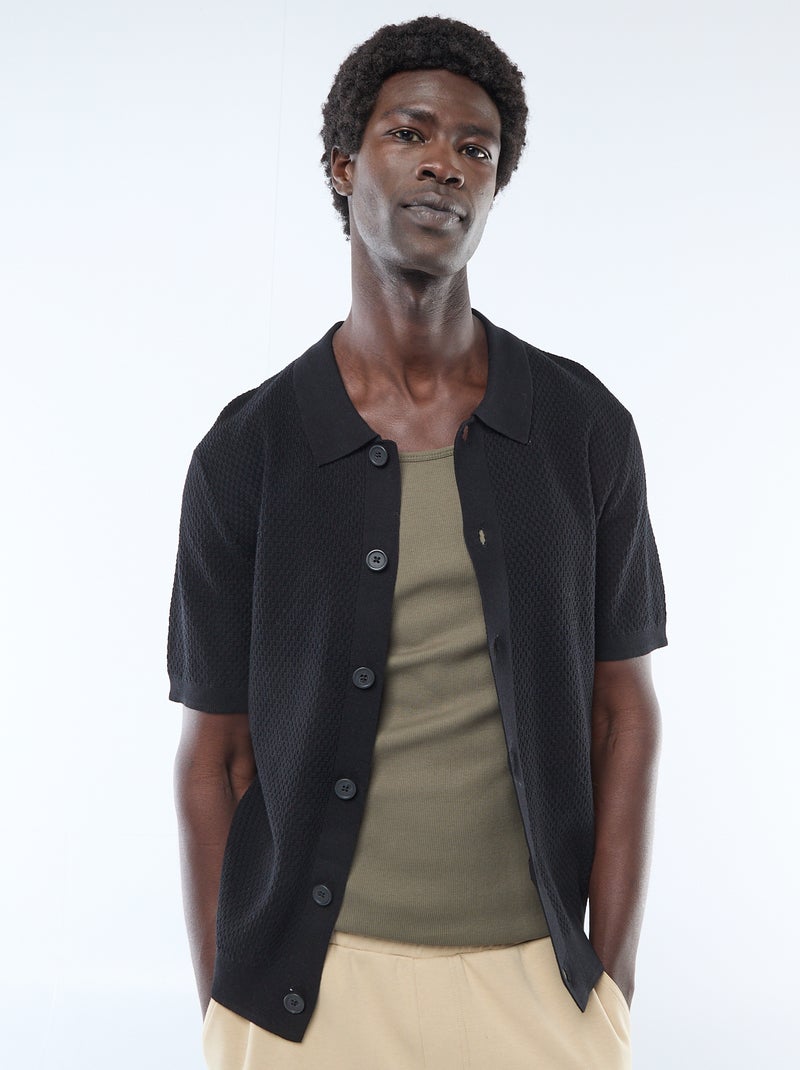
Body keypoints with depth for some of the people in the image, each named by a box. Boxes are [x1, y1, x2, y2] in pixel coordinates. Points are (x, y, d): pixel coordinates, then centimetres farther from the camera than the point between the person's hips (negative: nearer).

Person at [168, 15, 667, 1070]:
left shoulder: (585, 426, -1)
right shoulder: (246, 453, -5)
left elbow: (623, 709, 1)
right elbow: (217, 754, -1)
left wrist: (613, 977, -2)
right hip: (312, 982, -1)